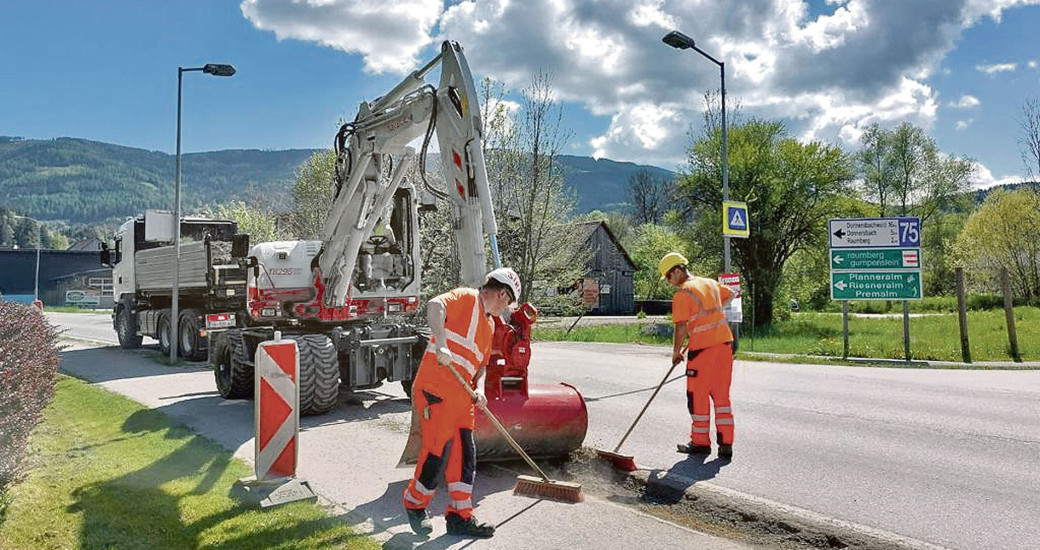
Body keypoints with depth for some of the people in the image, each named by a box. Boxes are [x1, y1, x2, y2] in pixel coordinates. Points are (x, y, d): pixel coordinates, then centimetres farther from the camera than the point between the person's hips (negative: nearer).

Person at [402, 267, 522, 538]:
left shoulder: (489, 325, 22)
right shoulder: (466, 298, -3)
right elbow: (435, 305, -22)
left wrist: (479, 389, 6)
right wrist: (440, 342, -35)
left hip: (461, 396, 9)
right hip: (435, 390, -9)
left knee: (464, 456, 8)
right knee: (438, 452, -4)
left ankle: (460, 517, 18)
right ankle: (414, 504, 20)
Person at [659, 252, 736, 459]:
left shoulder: (682, 294, -10)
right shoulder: (711, 283, 12)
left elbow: (681, 327, -12)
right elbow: (729, 295, 31)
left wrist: (676, 352, 1)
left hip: (702, 347, -7)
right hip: (724, 342, 7)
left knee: (698, 396, 7)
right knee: (722, 394, 11)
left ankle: (701, 442, 16)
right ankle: (726, 444, 12)